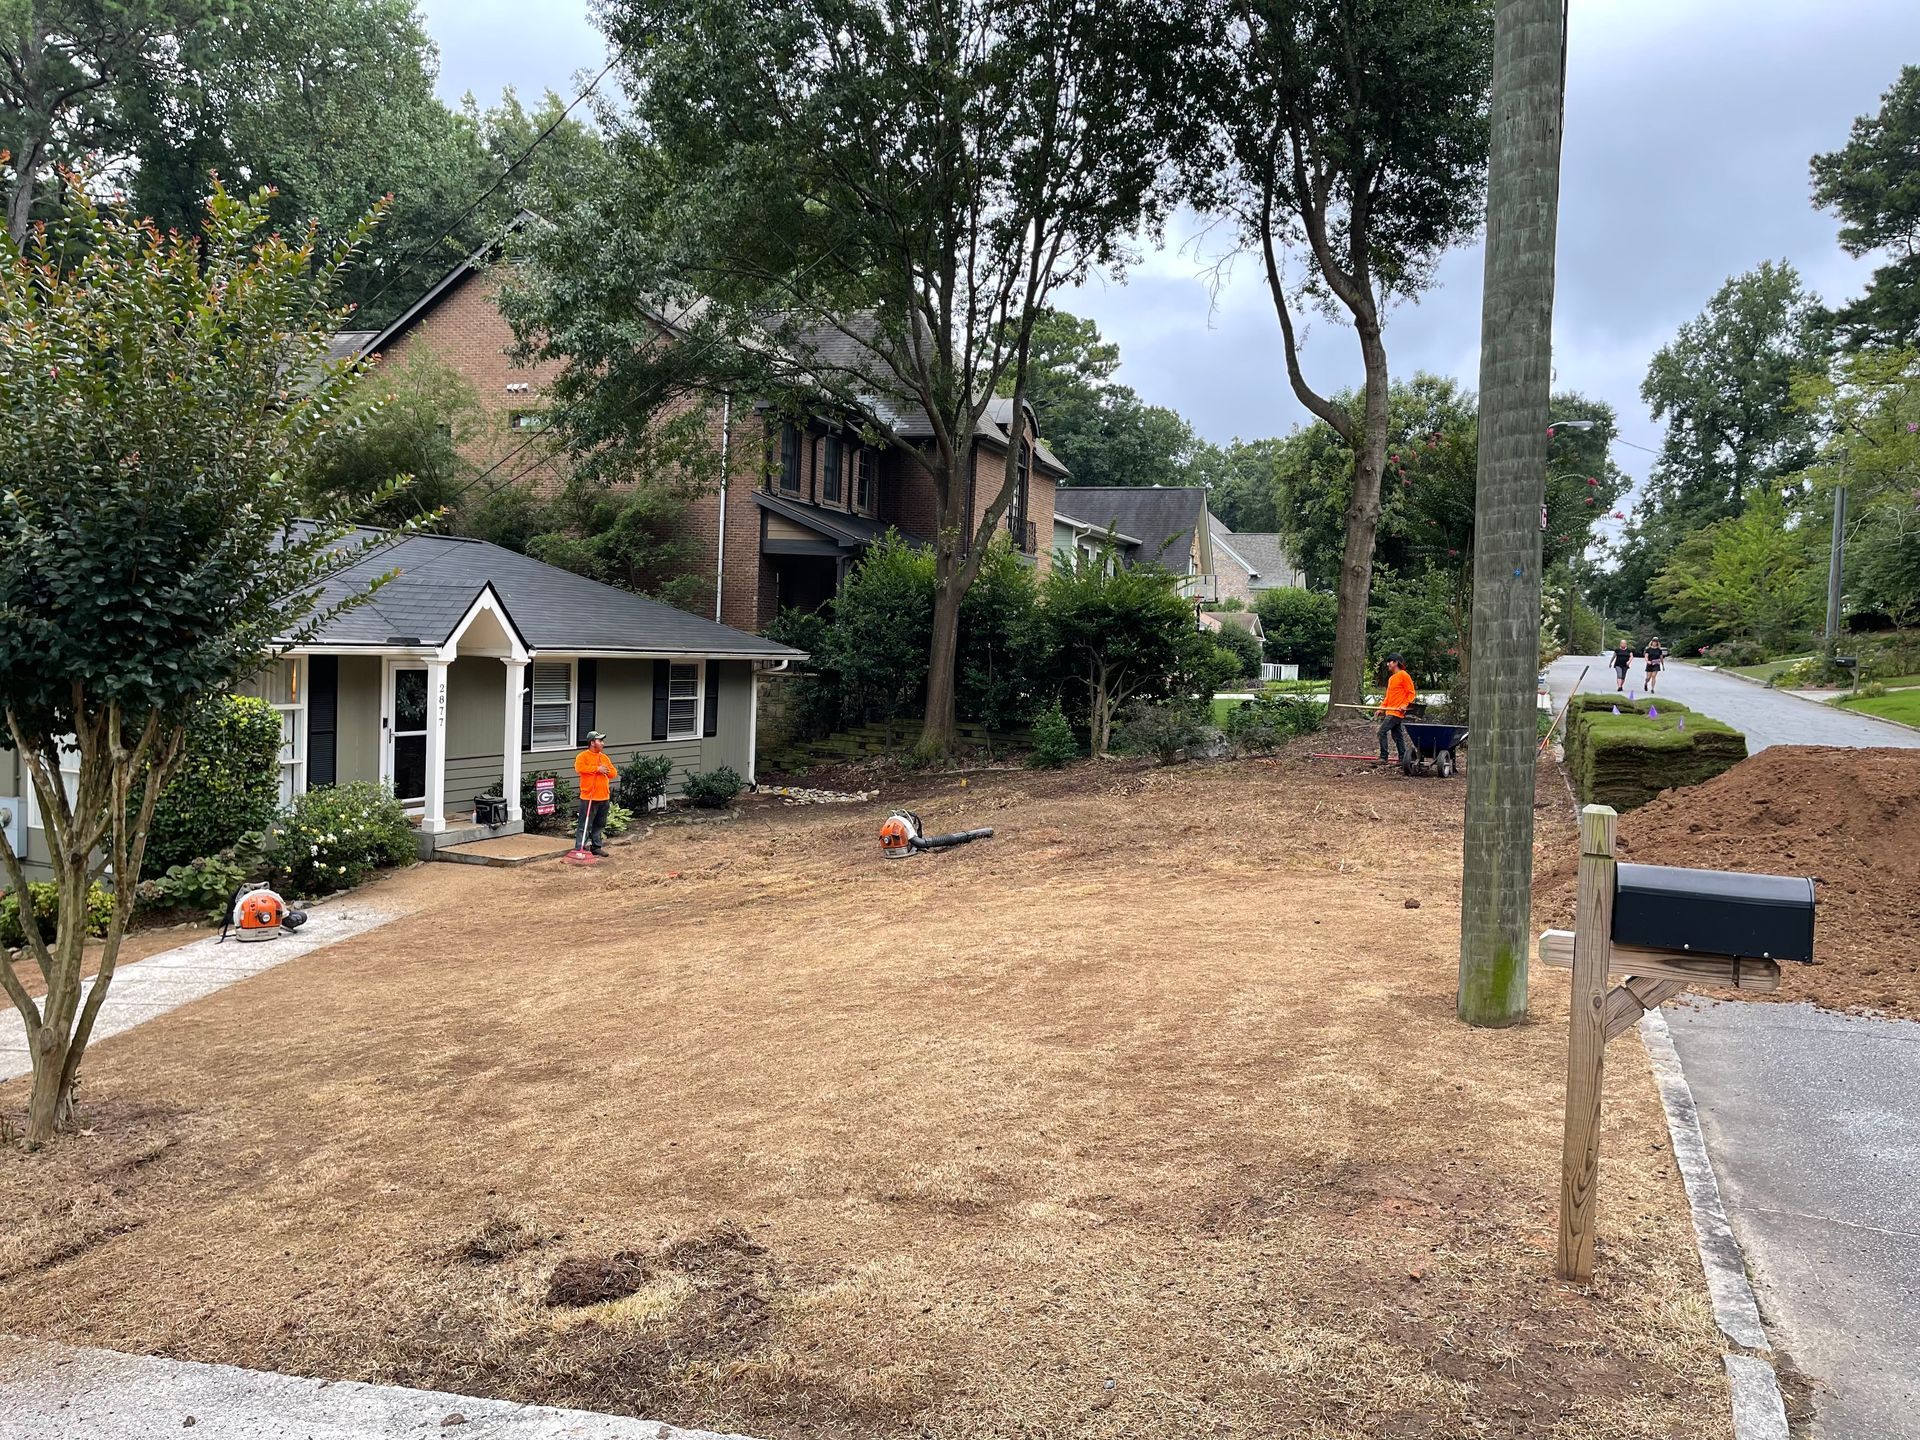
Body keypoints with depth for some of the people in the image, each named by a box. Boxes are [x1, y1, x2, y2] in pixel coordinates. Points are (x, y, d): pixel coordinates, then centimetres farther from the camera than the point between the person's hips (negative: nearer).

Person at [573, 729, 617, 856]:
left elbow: (613, 773, 14)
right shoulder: (583, 756, -6)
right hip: (589, 798, -7)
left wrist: (606, 771, -8)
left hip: (604, 798, 7)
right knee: (585, 825, -6)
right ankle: (579, 849, -4)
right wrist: (597, 768, -20)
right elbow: (579, 768, -24)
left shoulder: (605, 757, 15)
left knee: (600, 825, 14)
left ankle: (597, 846, 25)